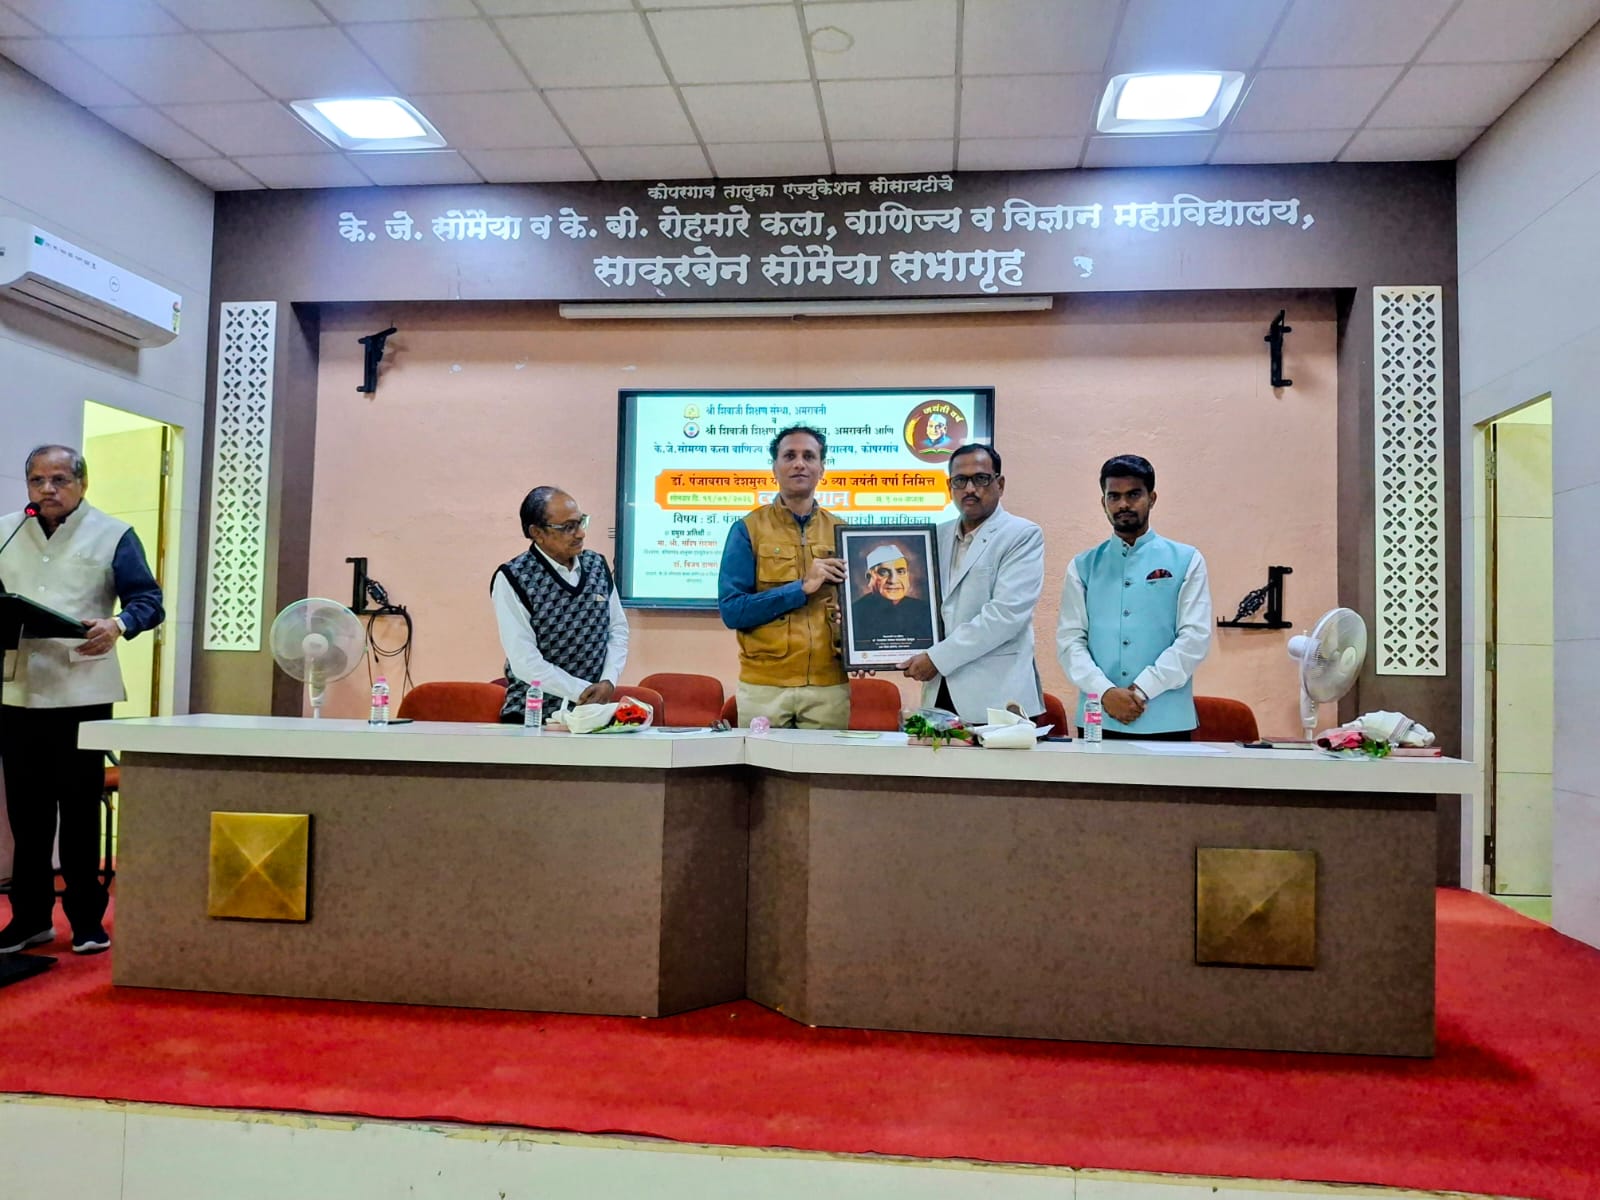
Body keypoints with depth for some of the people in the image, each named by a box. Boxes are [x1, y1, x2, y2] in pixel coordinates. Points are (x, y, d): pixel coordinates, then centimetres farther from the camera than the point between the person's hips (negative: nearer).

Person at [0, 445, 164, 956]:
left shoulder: (113, 535, 2)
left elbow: (148, 600, -3)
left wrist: (118, 625, -24)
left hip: (81, 694, -3)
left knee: (80, 812, 3)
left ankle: (86, 919, 14)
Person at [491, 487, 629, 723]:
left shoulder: (597, 565, 4)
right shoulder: (512, 578, -12)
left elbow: (618, 628, 7)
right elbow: (524, 661, -17)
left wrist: (608, 681, -8)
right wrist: (581, 692, -16)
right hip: (534, 716, -4)